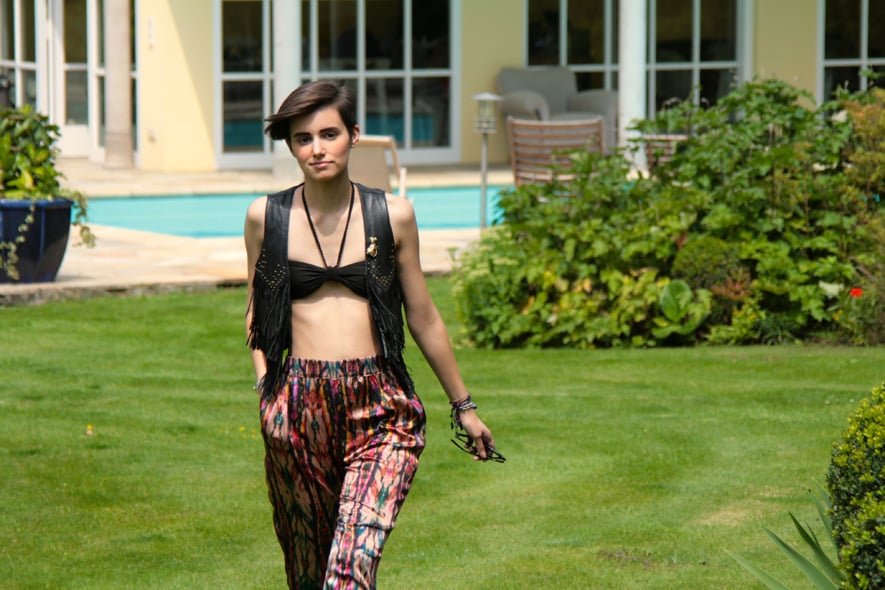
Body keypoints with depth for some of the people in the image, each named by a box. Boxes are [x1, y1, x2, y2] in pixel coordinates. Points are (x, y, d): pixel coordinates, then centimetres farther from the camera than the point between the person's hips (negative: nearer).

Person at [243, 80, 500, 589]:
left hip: (381, 405, -1)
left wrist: (464, 405, 21)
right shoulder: (267, 217, 6)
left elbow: (424, 318, 15)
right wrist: (263, 375, 2)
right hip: (298, 408, 2)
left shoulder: (392, 216, 5)